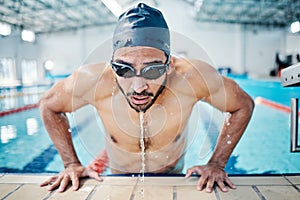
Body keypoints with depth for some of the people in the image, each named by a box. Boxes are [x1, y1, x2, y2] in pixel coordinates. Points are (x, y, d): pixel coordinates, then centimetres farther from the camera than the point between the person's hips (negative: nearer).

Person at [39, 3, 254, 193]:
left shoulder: (193, 76, -33)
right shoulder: (95, 81, -32)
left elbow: (244, 105, -14)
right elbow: (49, 105, -11)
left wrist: (217, 164, -17)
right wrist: (72, 163, -14)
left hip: (173, 177, 0)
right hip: (119, 180, 1)